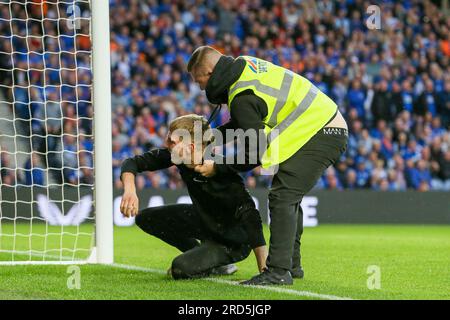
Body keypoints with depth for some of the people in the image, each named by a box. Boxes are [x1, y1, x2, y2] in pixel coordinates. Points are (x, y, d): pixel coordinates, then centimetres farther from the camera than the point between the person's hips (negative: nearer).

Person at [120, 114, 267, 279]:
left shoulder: (222, 171, -34)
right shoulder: (175, 156, -15)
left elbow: (250, 216, -37)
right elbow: (133, 162, -4)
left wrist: (264, 270, -41)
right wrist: (130, 190, -28)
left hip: (235, 241, -8)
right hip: (205, 220, 8)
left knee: (180, 269, -25)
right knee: (146, 218, 0)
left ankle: (219, 265, 6)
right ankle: (201, 254, 9)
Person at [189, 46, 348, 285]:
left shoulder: (243, 97, -22)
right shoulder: (244, 66, 8)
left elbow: (254, 154, -17)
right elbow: (247, 123, 21)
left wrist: (216, 168, -7)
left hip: (320, 136, -11)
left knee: (282, 197, -15)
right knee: (288, 198, 18)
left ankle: (279, 271, -19)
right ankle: (291, 264, 24)